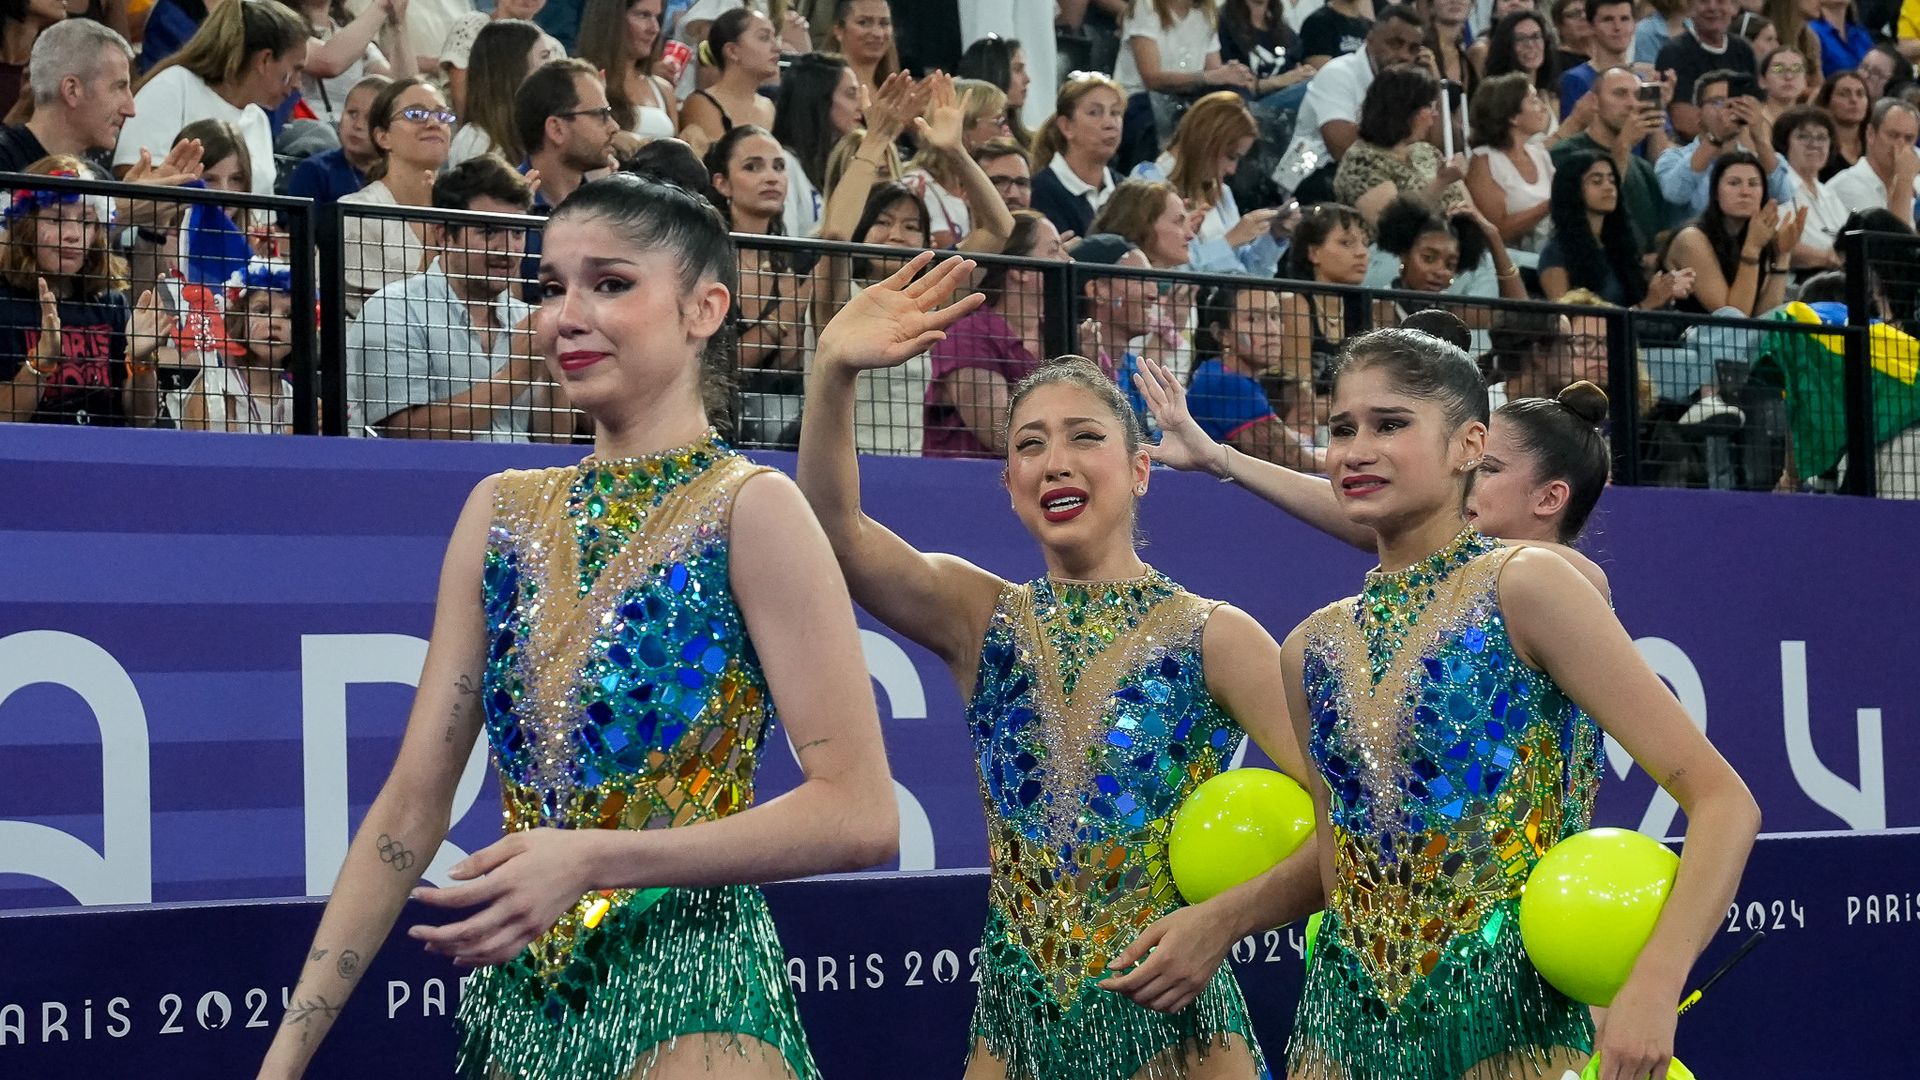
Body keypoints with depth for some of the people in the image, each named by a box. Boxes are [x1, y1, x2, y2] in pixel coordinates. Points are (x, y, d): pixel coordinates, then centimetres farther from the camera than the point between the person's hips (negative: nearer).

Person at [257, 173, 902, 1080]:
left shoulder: (749, 509, -8)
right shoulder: (502, 513, 7)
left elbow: (859, 815, -14)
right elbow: (412, 807, 5)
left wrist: (593, 860, -21)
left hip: (689, 1006, -5)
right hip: (517, 1003, 5)